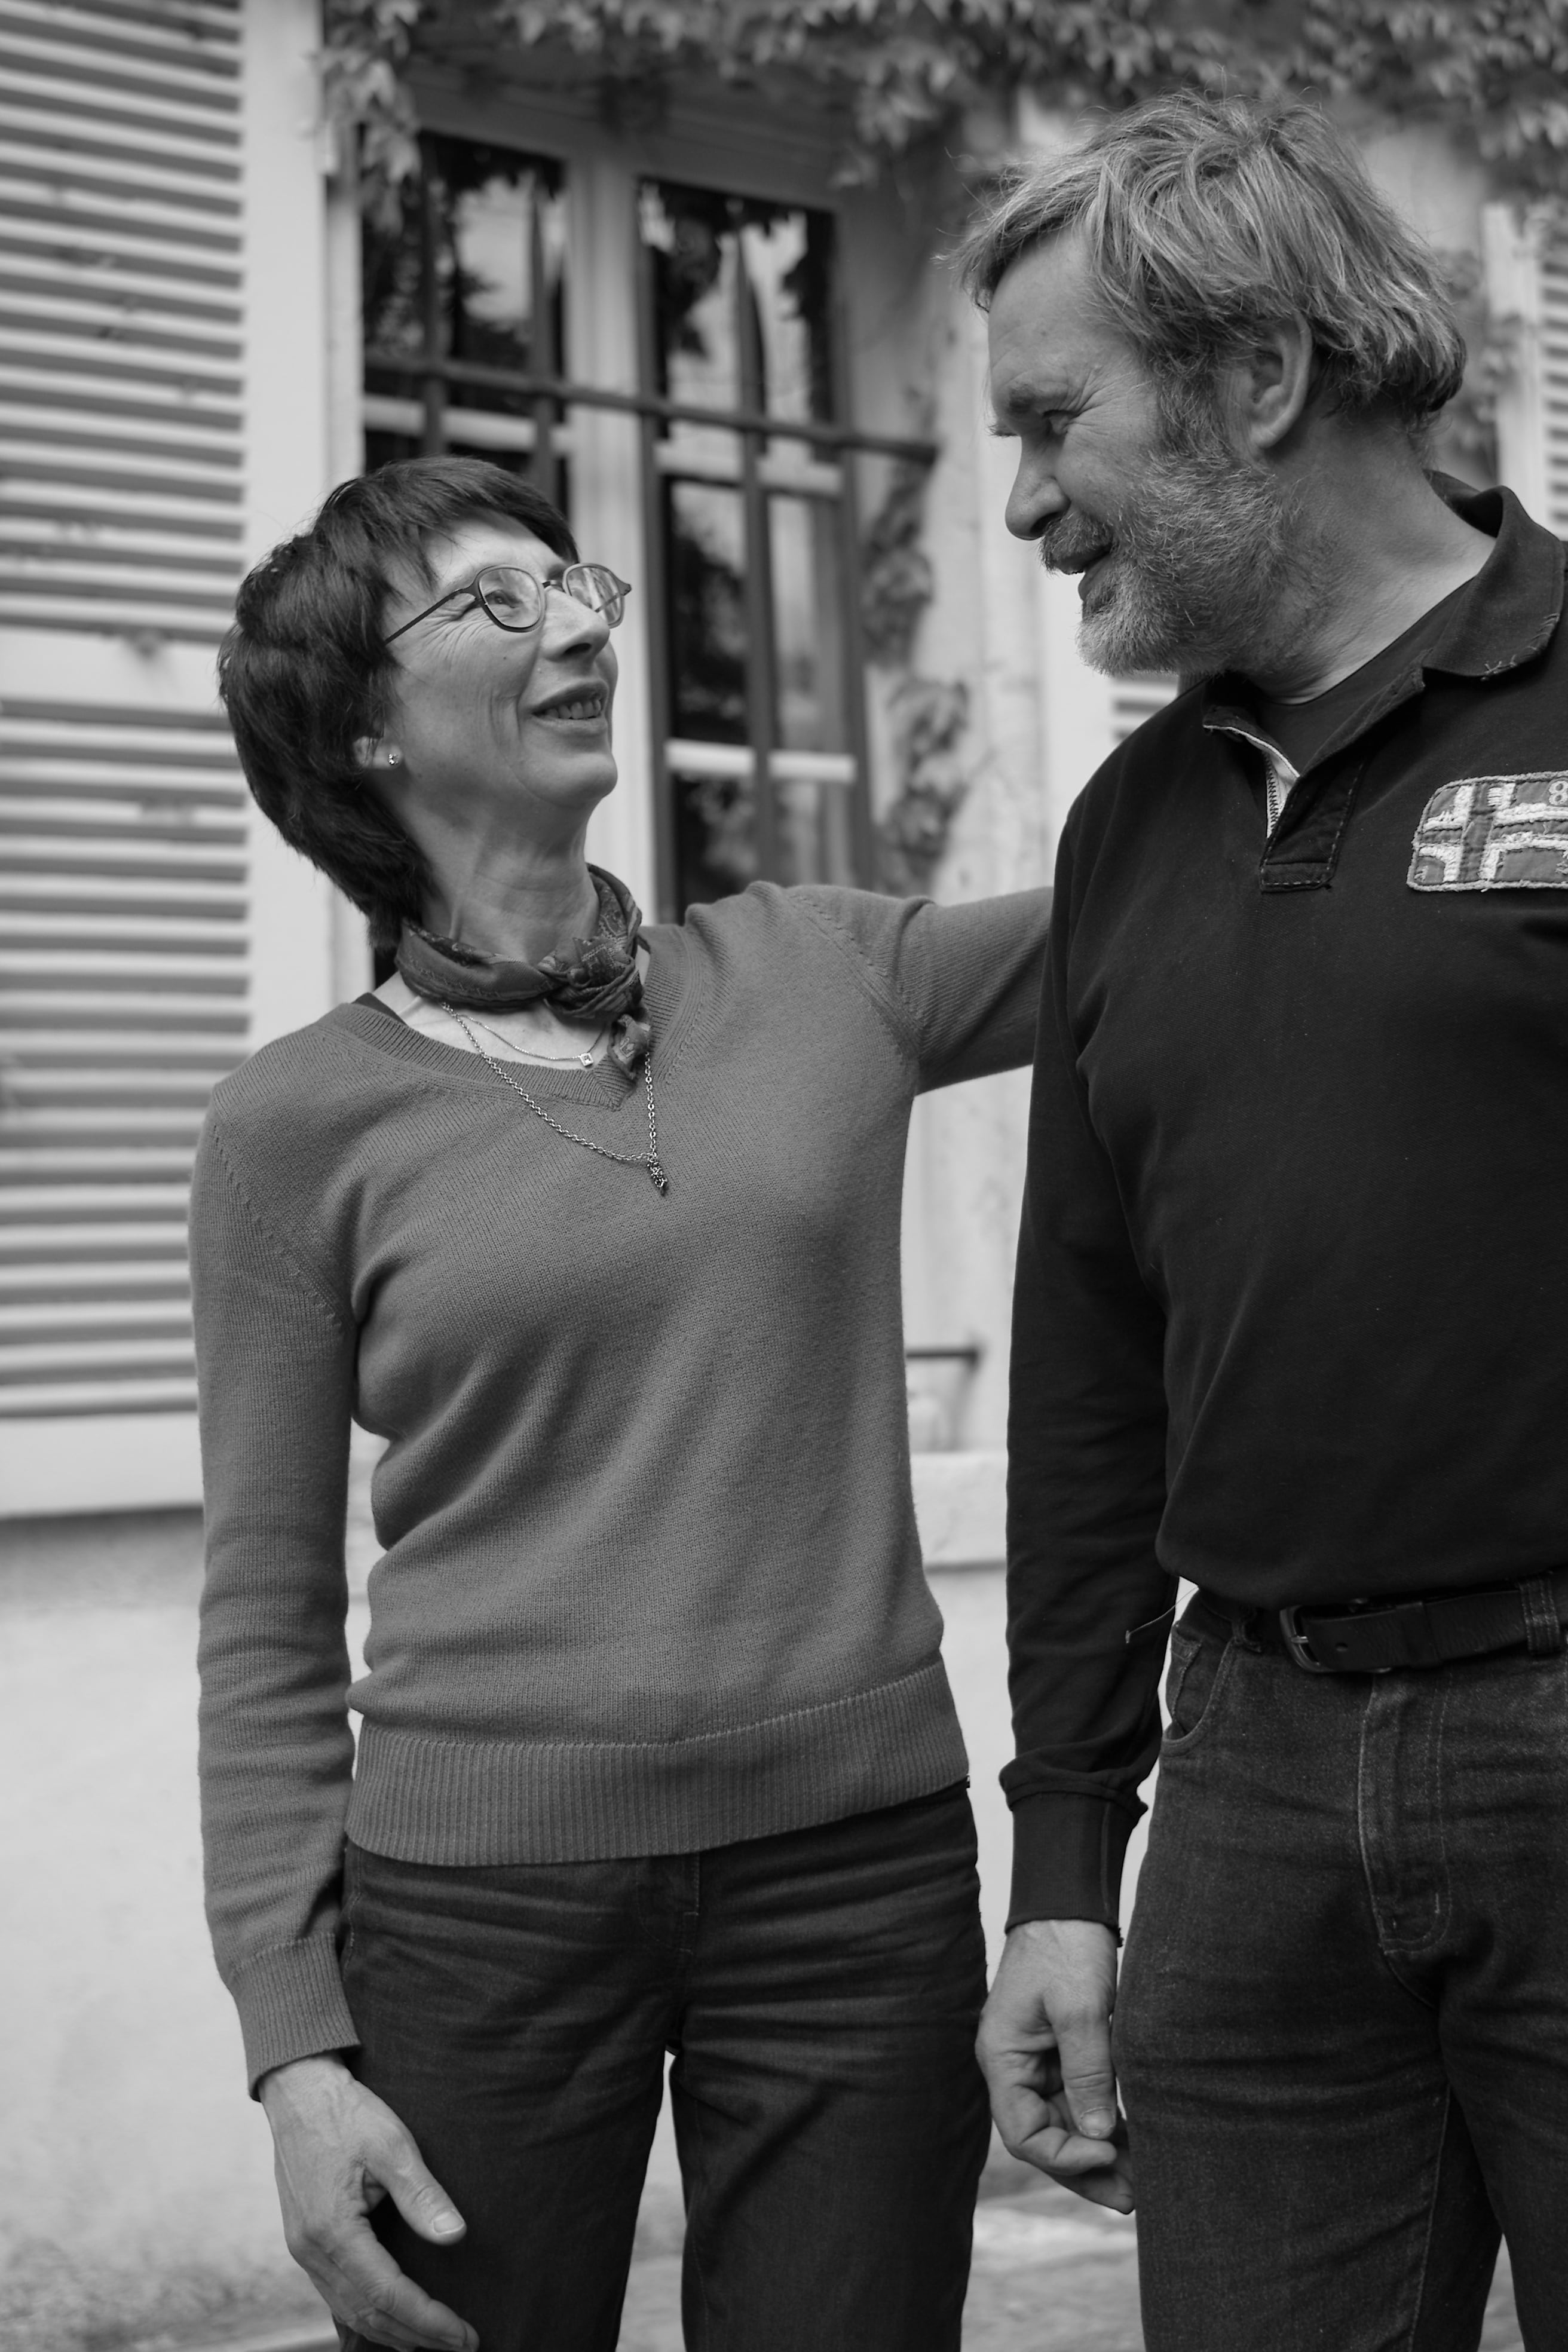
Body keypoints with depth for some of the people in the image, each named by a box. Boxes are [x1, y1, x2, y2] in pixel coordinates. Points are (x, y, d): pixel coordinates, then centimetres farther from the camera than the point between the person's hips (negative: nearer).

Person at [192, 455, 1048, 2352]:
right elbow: (268, 1630, 1)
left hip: (861, 1866, 2)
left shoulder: (821, 976, 6)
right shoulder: (298, 1125, -1)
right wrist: (295, 2048, -5)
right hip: (476, 1894, -1)